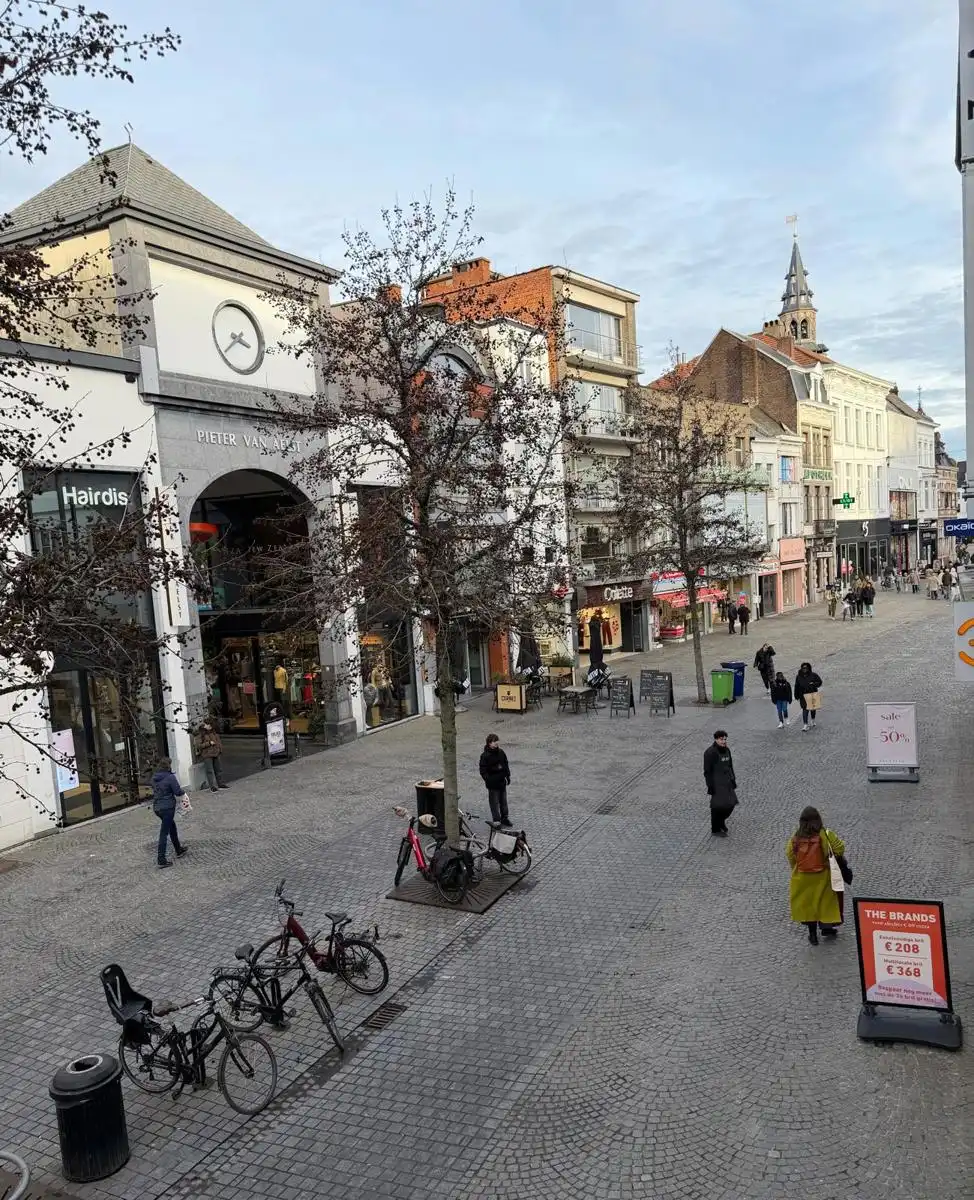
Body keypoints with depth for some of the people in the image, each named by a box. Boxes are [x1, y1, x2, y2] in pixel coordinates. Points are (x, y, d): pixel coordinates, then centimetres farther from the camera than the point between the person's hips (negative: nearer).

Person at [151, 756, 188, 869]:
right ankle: (161, 860, 0)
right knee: (164, 833, -2)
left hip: (157, 807, 8)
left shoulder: (154, 778, 5)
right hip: (167, 807, -8)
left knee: (172, 827, 24)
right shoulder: (170, 777, -17)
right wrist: (183, 792, 5)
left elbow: (154, 791, 15)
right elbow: (178, 792, -15)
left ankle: (178, 850, 36)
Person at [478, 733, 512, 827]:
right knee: (494, 802, 2)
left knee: (503, 801, 17)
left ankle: (504, 818, 31)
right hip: (492, 783, -6)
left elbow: (506, 764, 15)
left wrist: (508, 776, 12)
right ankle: (496, 820, 12)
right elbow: (483, 771, -14)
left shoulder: (501, 752, 4)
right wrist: (488, 780, -22)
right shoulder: (485, 756, -14)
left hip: (502, 781, 6)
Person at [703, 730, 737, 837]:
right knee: (718, 806, 0)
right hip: (717, 783, -7)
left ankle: (721, 821, 35)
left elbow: (730, 766, 16)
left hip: (727, 781, 7)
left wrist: (733, 780, 14)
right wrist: (710, 786, -16)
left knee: (730, 804, 10)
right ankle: (715, 829, 16)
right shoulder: (710, 752, -16)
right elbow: (707, 771, -15)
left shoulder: (726, 750, 7)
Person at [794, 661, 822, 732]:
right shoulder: (798, 677, 2)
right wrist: (797, 696, 5)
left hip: (813, 694, 1)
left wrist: (813, 684, -16)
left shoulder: (813, 675, -1)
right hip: (804, 695, -1)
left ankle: (813, 721, 40)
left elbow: (819, 682, 4)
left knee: (813, 708, 15)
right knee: (805, 709, -10)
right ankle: (805, 725, -12)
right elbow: (797, 687, 6)